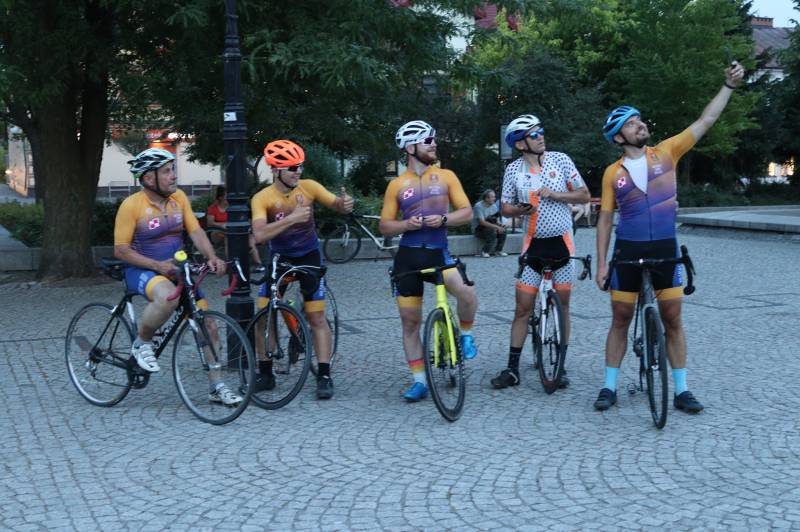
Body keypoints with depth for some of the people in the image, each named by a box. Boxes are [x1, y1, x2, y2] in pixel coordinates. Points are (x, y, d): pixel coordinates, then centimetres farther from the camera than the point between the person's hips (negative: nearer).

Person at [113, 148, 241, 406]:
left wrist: (212, 257, -20)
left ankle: (216, 387, 9)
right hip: (142, 271, -5)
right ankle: (142, 343, -12)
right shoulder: (132, 205, -13)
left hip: (176, 270, 6)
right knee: (168, 295, -39)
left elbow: (196, 231, -1)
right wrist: (157, 265, -24)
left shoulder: (179, 198, 2)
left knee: (207, 324, -4)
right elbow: (121, 250, -13)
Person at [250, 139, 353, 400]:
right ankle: (265, 374, 13)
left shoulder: (308, 187, -14)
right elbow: (259, 235, -33)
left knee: (316, 317, -3)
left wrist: (344, 203, -37)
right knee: (261, 315, -2)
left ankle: (324, 376, 2)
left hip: (308, 256, 0)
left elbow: (336, 204, -13)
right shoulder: (262, 198, -19)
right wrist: (292, 218, -42)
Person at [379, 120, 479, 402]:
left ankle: (466, 335, 2)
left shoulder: (446, 176, 5)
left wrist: (443, 219, -16)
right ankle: (419, 381, 15)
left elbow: (467, 212, 3)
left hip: (438, 252, -1)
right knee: (410, 321, 3)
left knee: (466, 292, -29)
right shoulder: (397, 184, 4)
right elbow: (385, 226, 6)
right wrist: (406, 224, -14)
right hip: (408, 255, 1)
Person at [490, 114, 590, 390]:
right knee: (522, 308, 0)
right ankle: (512, 369, 7)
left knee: (562, 306, 5)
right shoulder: (513, 170, -2)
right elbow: (504, 207, 5)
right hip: (533, 243, 0)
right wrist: (520, 210, -16)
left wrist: (555, 194, -16)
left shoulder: (560, 160, -3)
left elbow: (584, 194, -1)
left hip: (561, 241, 0)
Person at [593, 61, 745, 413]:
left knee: (672, 320, 3)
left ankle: (681, 390, 11)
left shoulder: (666, 152, 2)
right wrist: (601, 263, 0)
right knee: (620, 319, 7)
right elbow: (605, 219, 5)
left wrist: (729, 85, -8)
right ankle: (609, 386, 16)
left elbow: (706, 120, 0)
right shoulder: (613, 172, 1)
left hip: (665, 249, 0)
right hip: (628, 251, 0)